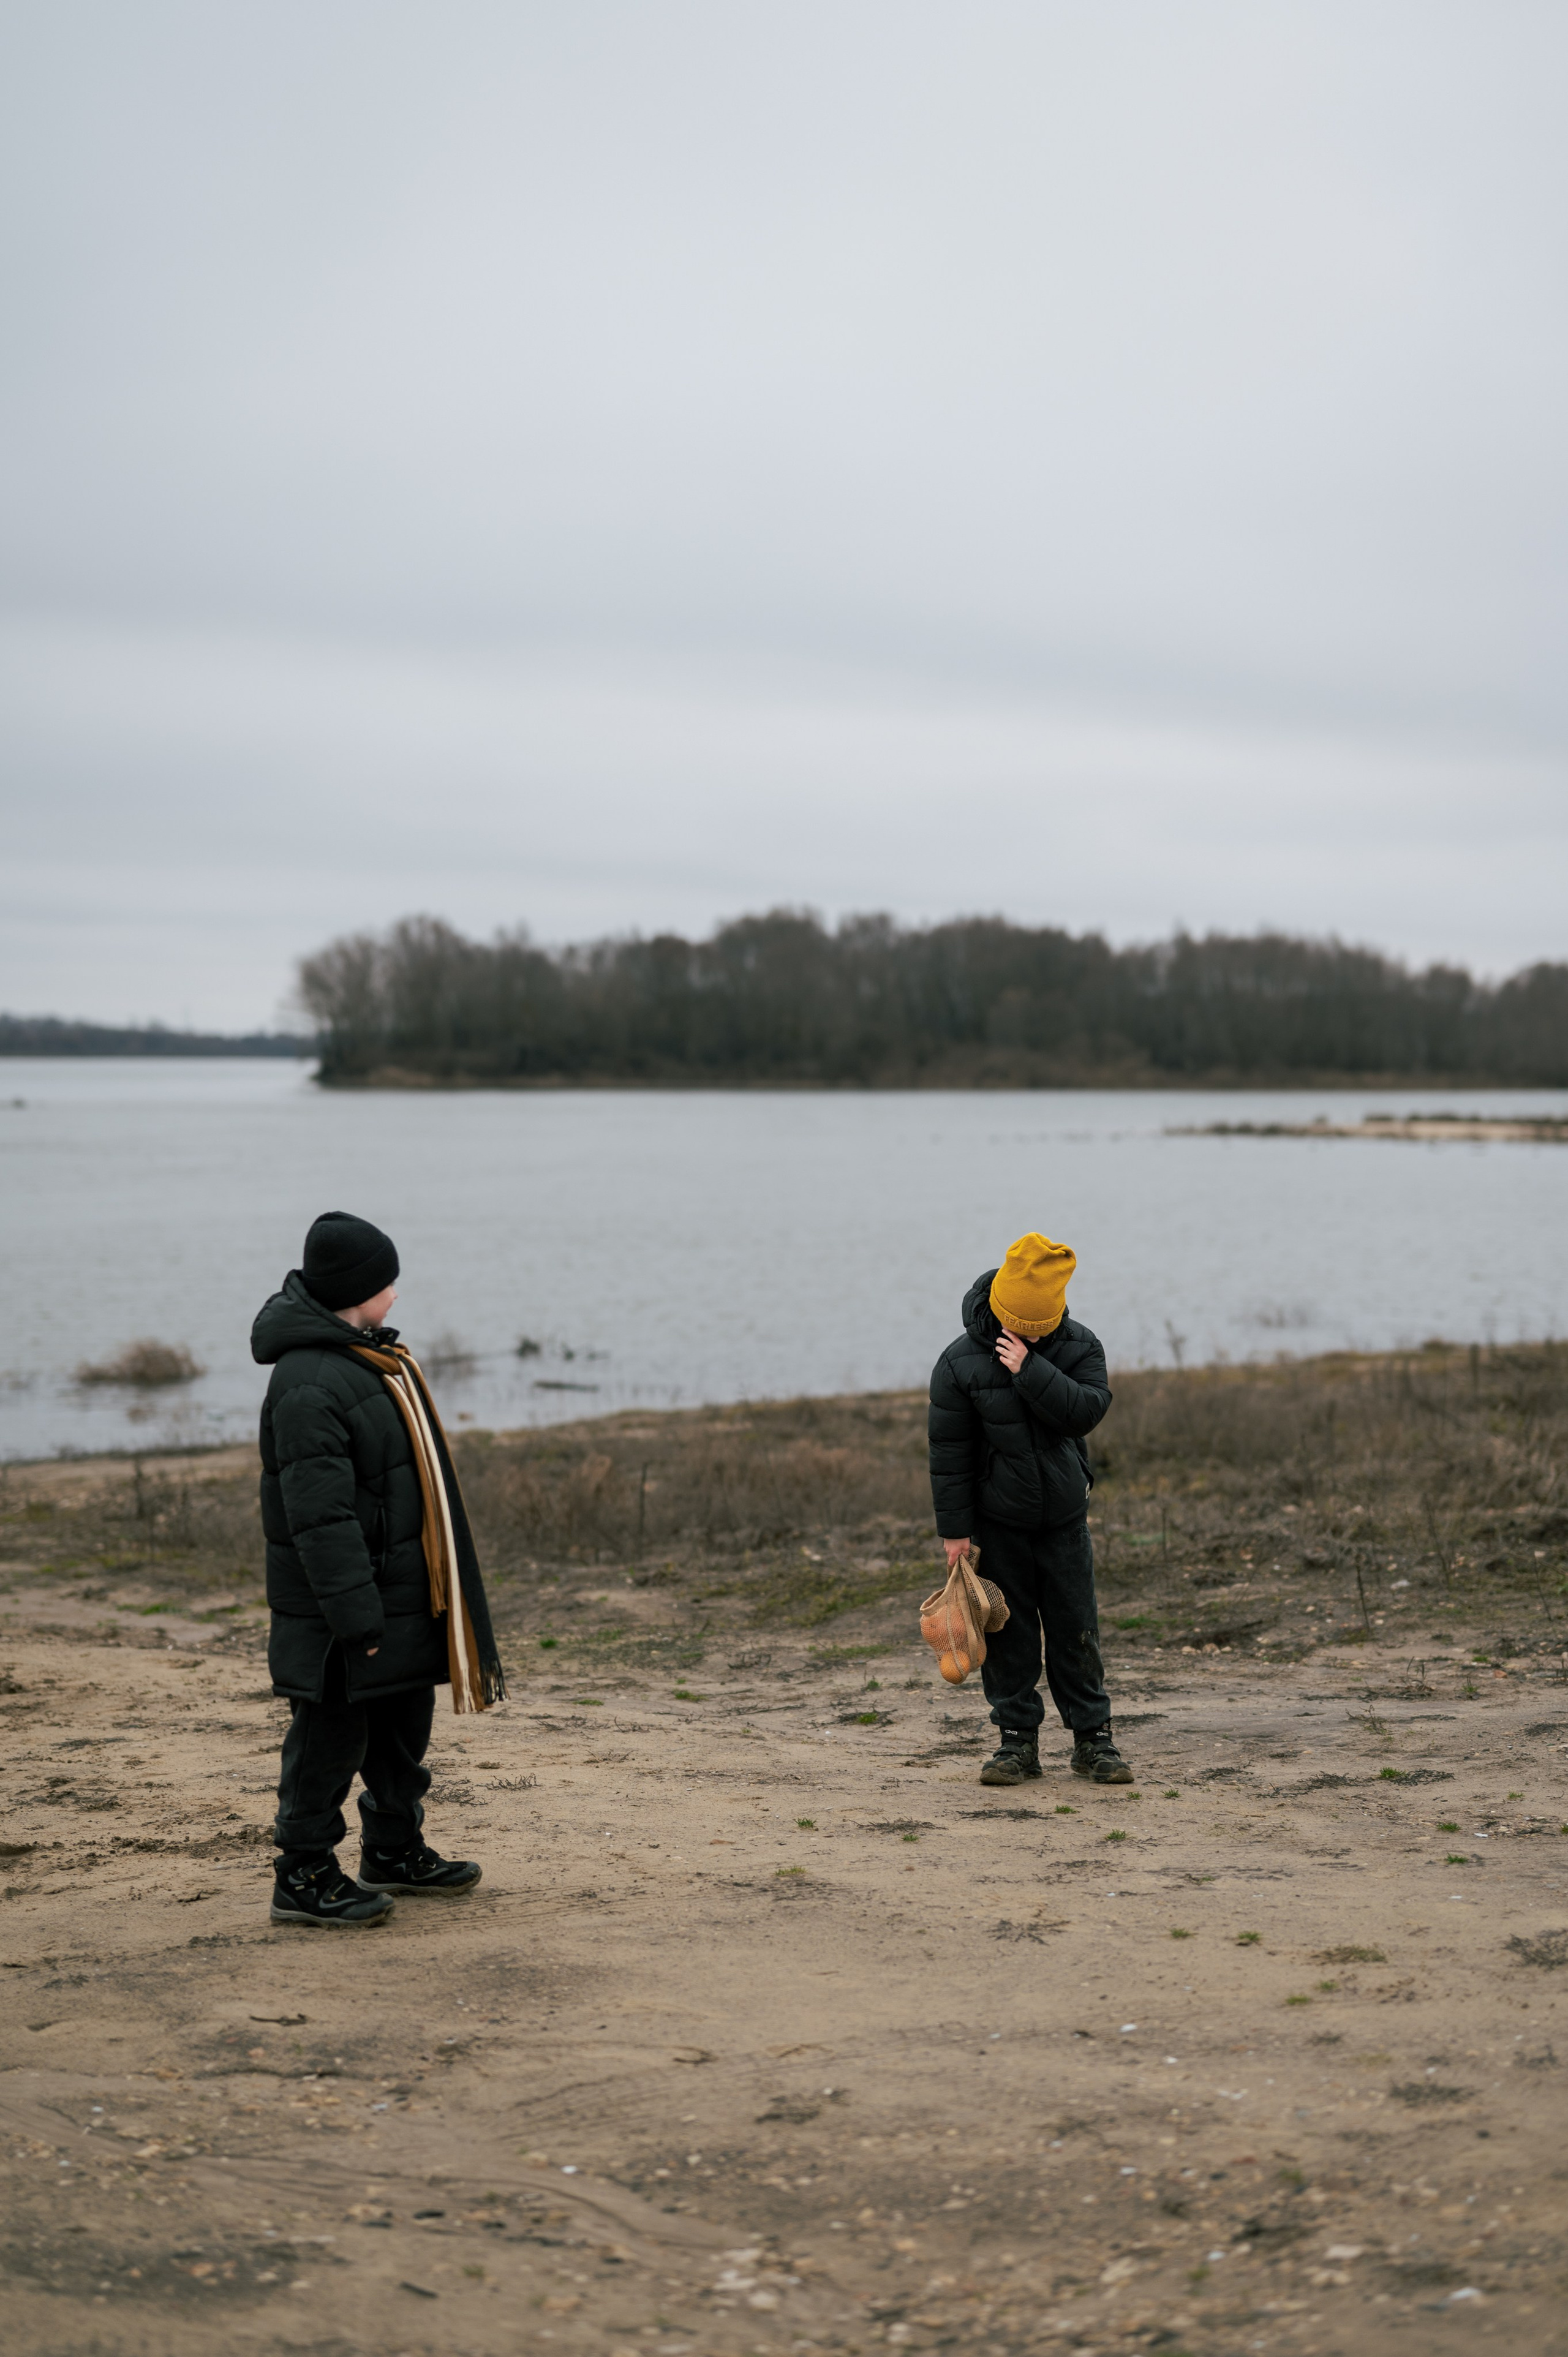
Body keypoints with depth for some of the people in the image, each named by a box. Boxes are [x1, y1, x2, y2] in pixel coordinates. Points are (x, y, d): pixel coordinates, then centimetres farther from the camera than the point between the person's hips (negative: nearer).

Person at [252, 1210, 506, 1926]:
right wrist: (356, 1616, -25)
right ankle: (303, 1877, 10)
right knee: (331, 1734, -1)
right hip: (337, 1606, -10)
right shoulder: (308, 1385, -24)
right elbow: (320, 1516, -26)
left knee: (404, 1721, 19)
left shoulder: (370, 1356, 10)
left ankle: (396, 1853, 34)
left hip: (402, 1592, 10)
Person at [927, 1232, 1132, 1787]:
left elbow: (1089, 1408, -22)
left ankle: (1093, 1736, 14)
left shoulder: (1078, 1346, -7)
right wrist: (954, 1528, -9)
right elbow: (948, 1450, -9)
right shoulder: (961, 1362, -13)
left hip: (1065, 1516, 1)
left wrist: (1031, 1371, -30)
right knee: (1008, 1630, 3)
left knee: (1076, 1627, 5)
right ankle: (1018, 1739, 12)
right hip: (999, 1522, -1)